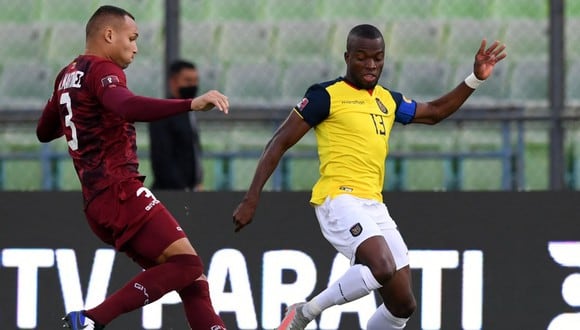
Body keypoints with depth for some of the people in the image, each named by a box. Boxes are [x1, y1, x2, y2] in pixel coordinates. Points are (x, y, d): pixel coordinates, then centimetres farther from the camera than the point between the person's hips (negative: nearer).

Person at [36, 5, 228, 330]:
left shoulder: (67, 76, 20)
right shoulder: (102, 70, -8)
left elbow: (44, 132, 32)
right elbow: (127, 106, -31)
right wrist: (191, 104, -39)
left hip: (97, 202, 10)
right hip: (119, 191, -10)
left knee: (192, 279, 7)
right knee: (187, 264, -17)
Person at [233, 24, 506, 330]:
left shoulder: (388, 100, 18)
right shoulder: (326, 95, -2)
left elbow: (434, 112, 34)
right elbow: (279, 143, -1)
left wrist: (475, 78, 23)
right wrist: (252, 198, -7)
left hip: (374, 205, 8)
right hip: (339, 199, -8)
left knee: (403, 304, 4)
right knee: (382, 267, -32)